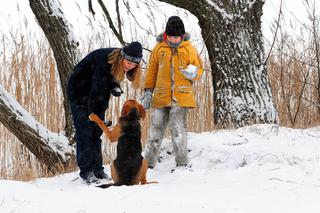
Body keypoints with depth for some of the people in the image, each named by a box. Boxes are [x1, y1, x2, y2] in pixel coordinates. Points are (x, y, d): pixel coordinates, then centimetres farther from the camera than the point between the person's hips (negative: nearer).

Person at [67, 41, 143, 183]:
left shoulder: (119, 63, -10)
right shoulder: (104, 60, -34)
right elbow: (97, 91, -37)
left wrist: (115, 87, -14)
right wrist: (95, 116, -40)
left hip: (95, 92, 7)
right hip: (79, 91, -7)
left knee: (97, 131, 5)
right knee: (85, 131, -10)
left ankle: (97, 169, 8)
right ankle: (86, 171, -10)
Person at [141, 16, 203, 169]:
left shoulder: (188, 49, 2)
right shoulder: (159, 48, 6)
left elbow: (199, 68, 8)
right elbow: (152, 70, 14)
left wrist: (193, 73, -15)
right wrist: (148, 91, 11)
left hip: (181, 96, -2)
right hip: (161, 97, 2)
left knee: (178, 128, -10)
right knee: (156, 129, 6)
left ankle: (182, 164, -2)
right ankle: (148, 163, 14)